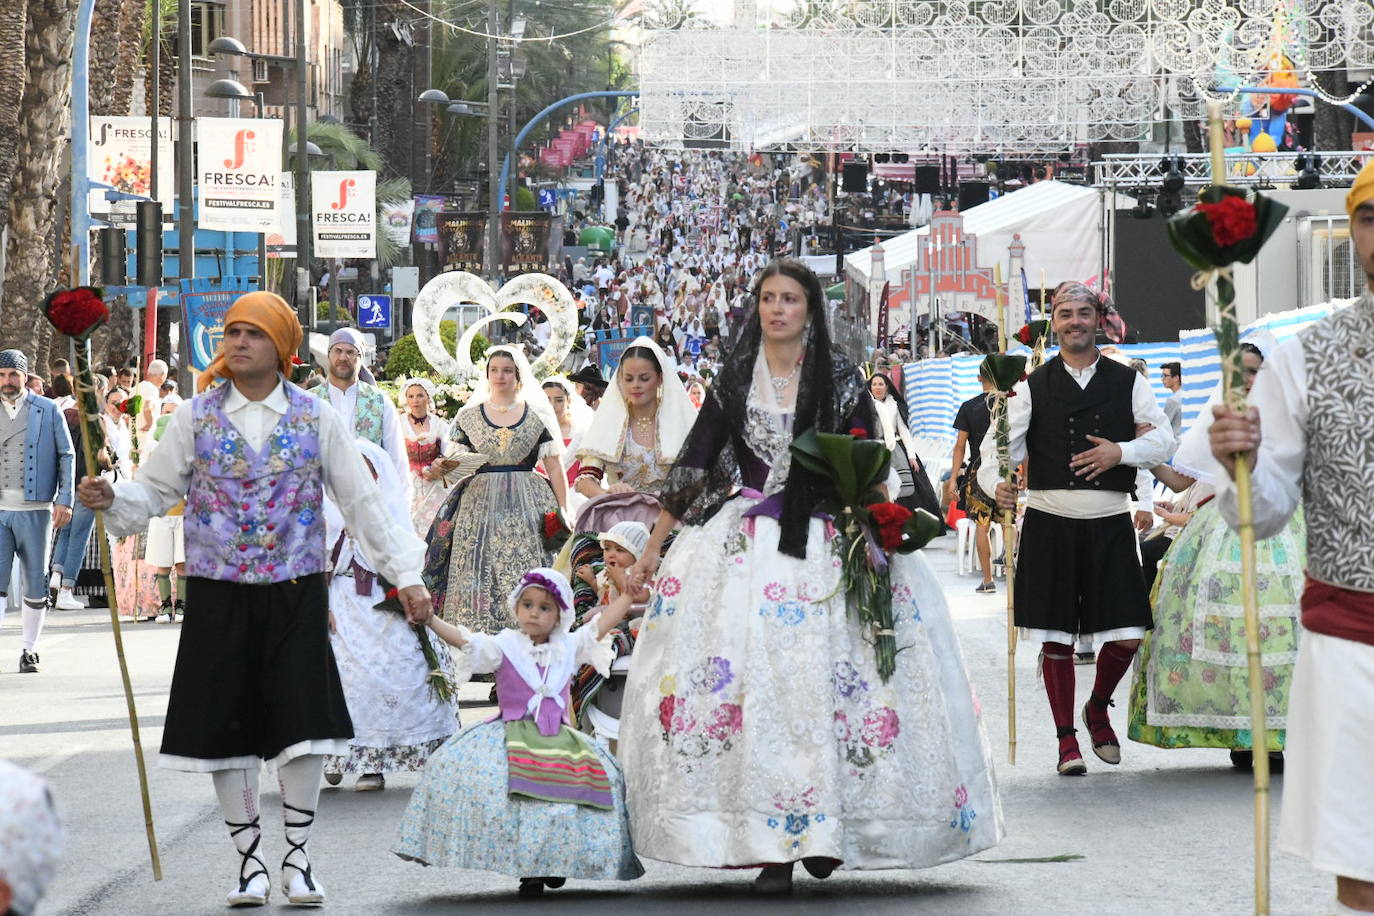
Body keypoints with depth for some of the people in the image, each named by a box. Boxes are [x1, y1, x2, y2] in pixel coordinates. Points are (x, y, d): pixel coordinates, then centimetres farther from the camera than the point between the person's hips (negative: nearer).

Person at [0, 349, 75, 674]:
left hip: (35, 510, 0)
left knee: (36, 584, 6)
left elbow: (67, 455, 5)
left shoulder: (48, 410, 5)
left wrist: (64, 500, -4)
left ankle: (29, 651, 17)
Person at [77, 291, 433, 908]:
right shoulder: (196, 417, 4)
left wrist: (405, 574, 1)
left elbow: (362, 503, 6)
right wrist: (112, 499, -17)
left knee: (303, 719, -5)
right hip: (218, 595, 1)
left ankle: (297, 857, 8)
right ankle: (248, 861, 14)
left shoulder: (315, 419, 3)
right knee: (227, 725, 2)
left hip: (295, 592, 0)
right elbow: (154, 490, 5)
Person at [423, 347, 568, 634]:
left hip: (527, 506, -1)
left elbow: (555, 469, 7)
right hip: (479, 504, 1)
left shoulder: (537, 416, 9)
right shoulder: (468, 417, 12)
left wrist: (564, 513, 0)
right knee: (479, 580, -8)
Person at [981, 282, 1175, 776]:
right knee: (1056, 636, 1)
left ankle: (1098, 708, 27)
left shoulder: (1127, 382, 9)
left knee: (1126, 634, -2)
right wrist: (997, 483, -22)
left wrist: (1122, 452, -14)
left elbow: (1164, 439, 4)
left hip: (1110, 524, 1)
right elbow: (1000, 443, -2)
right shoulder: (1033, 387, 6)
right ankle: (1067, 740, 14)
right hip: (1050, 525, -1)